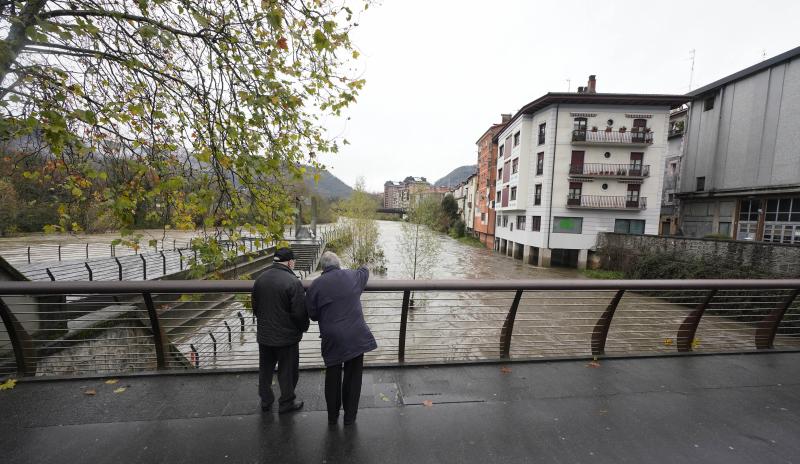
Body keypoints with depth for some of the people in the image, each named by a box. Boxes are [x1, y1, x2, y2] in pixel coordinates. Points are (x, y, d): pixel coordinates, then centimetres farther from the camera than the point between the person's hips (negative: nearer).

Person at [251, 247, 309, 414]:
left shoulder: (260, 279, -2)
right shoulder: (293, 282, -23)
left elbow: (255, 306, 10)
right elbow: (300, 312, -21)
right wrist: (303, 327, -1)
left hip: (264, 334, 6)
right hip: (286, 336, -6)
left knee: (265, 369, 23)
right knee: (288, 370, 13)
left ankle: (265, 401, 40)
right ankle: (286, 402, 29)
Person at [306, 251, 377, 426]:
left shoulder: (316, 284, -7)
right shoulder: (352, 276, -1)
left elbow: (312, 314, 3)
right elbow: (365, 271, 23)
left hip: (332, 339, 0)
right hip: (356, 337, 1)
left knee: (332, 378, 19)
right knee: (353, 377, 16)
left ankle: (333, 416, 37)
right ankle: (350, 417, 31)